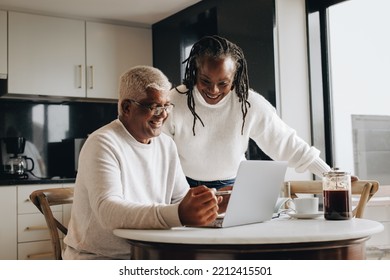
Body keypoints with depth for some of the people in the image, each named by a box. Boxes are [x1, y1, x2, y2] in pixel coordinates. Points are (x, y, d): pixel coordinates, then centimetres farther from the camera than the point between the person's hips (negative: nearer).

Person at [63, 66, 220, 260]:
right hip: (98, 259, -6)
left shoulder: (167, 145, 10)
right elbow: (108, 211, -30)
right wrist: (178, 214, -43)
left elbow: (181, 198, 8)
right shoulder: (103, 144, -15)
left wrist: (212, 204, -14)